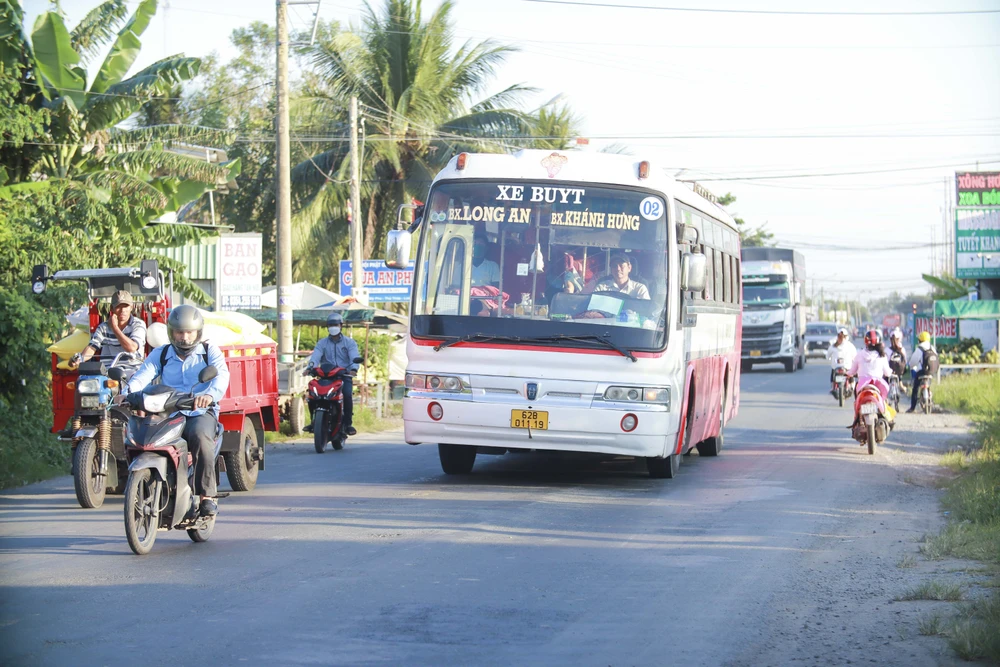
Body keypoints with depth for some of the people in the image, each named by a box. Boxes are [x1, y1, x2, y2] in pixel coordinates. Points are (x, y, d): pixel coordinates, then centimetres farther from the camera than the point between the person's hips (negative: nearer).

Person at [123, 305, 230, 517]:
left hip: (201, 412, -2)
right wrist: (127, 393, -26)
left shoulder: (209, 350, 10)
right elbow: (142, 376, -2)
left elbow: (221, 375, -10)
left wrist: (211, 394, -34)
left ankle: (208, 495, -31)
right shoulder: (160, 354, 16)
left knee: (200, 436, -37)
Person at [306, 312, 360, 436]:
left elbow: (354, 356, -8)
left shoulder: (349, 342, 10)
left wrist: (353, 369, -30)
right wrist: (310, 367, -25)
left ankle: (348, 423, -20)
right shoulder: (322, 343, 15)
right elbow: (315, 356, -3)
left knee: (348, 394, -31)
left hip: (344, 375, -2)